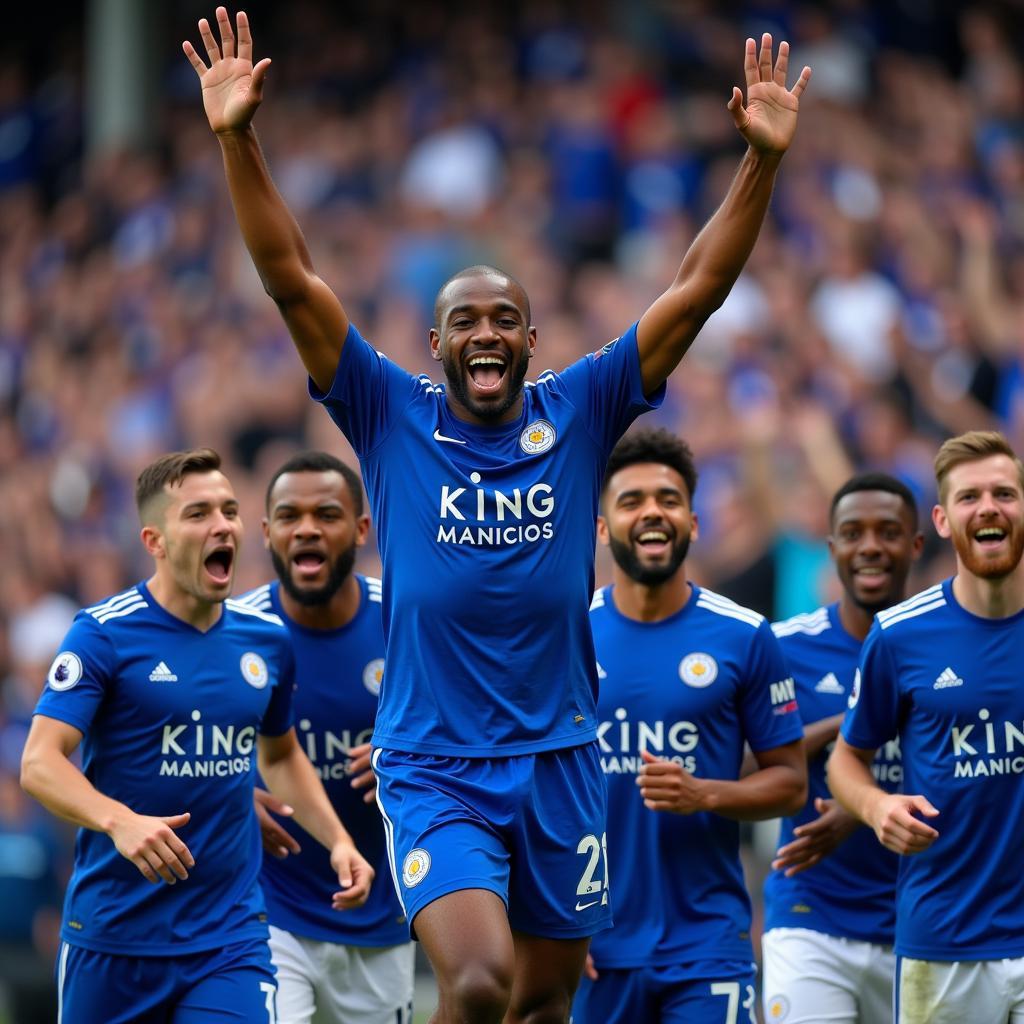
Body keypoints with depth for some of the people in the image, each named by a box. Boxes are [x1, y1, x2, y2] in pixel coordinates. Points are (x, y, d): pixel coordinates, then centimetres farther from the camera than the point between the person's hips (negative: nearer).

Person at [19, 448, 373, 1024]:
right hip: (113, 934, -3)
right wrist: (119, 821, -34)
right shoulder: (104, 633, -9)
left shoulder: (267, 637, 7)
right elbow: (40, 761, -17)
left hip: (232, 934, 3)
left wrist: (337, 839, 10)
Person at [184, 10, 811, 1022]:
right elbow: (293, 282, -7)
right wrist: (237, 141, -16)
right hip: (431, 769, -3)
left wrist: (763, 158, -10)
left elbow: (698, 290, 0)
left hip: (558, 760, 3)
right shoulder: (391, 418, -1)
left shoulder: (579, 414, 3)